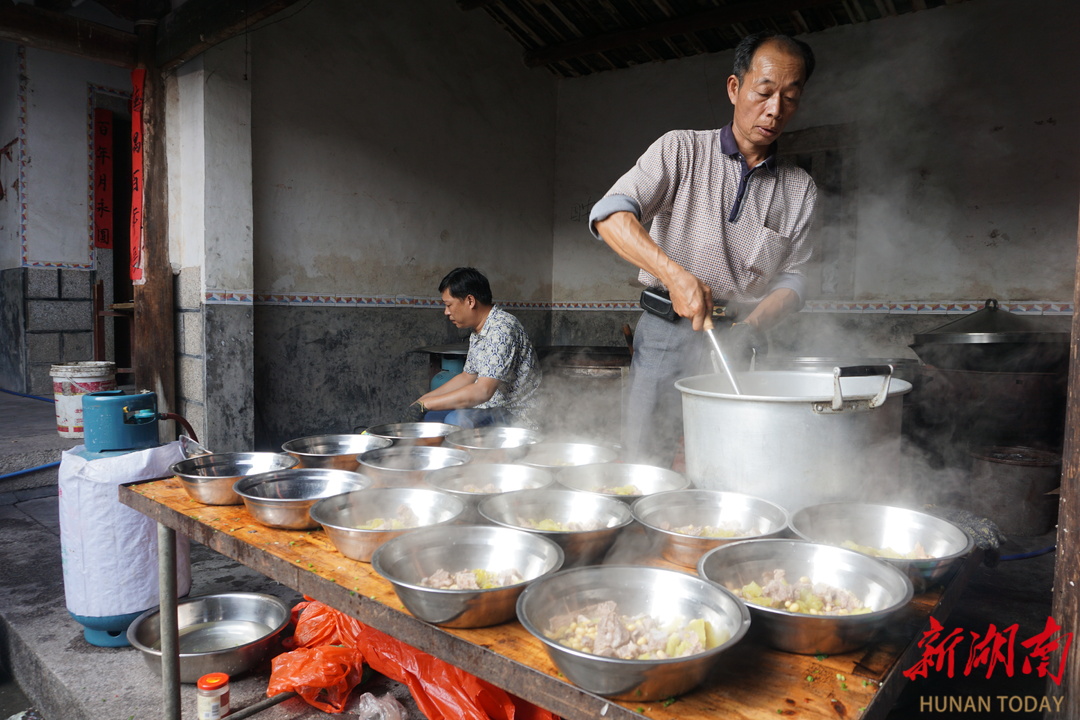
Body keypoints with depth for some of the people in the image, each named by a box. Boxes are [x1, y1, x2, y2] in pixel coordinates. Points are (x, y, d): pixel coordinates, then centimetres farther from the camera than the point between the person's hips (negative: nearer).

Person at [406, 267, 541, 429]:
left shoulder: (501, 329, -23)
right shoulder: (477, 331, 10)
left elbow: (482, 391, -30)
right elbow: (467, 376, 21)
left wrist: (426, 404, -24)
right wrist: (424, 398, 12)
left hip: (517, 416, -10)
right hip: (493, 408, 10)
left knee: (456, 420, -31)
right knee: (430, 415, 8)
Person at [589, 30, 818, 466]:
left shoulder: (800, 189, 11)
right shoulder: (682, 149, 2)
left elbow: (793, 278, 9)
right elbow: (610, 215, -12)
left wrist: (750, 326, -13)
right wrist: (674, 273, -27)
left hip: (739, 348, 2)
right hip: (665, 334, -2)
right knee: (643, 461, -2)